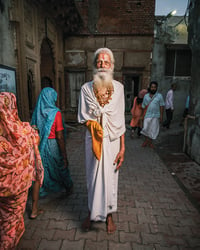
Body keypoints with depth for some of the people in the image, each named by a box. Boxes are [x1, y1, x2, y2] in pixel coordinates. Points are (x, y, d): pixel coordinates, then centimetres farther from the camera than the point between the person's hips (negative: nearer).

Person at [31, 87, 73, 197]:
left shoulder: (37, 112, -3)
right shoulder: (55, 112, -18)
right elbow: (60, 137, -19)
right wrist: (65, 156, -13)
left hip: (40, 145, 4)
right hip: (53, 145, -4)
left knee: (42, 168, 19)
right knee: (61, 167, 17)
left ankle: (42, 190, 33)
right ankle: (69, 188, 39)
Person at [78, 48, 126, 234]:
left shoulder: (118, 87, 0)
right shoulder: (86, 88, 0)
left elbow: (120, 120, -1)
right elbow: (83, 118, 4)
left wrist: (122, 148, -3)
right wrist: (94, 125, -13)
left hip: (113, 140, 0)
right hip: (93, 139, 0)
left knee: (110, 176, 10)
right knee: (93, 176, 12)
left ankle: (109, 214, 33)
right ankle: (92, 213, 35)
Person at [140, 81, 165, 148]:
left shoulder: (159, 96, 1)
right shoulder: (146, 96, 7)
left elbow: (161, 106, 0)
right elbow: (143, 106, 9)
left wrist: (161, 116, -5)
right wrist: (142, 115, 6)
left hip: (155, 116, -1)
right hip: (147, 115, 1)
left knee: (153, 129, 5)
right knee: (146, 129, -3)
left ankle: (150, 142, 21)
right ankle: (146, 140, 18)